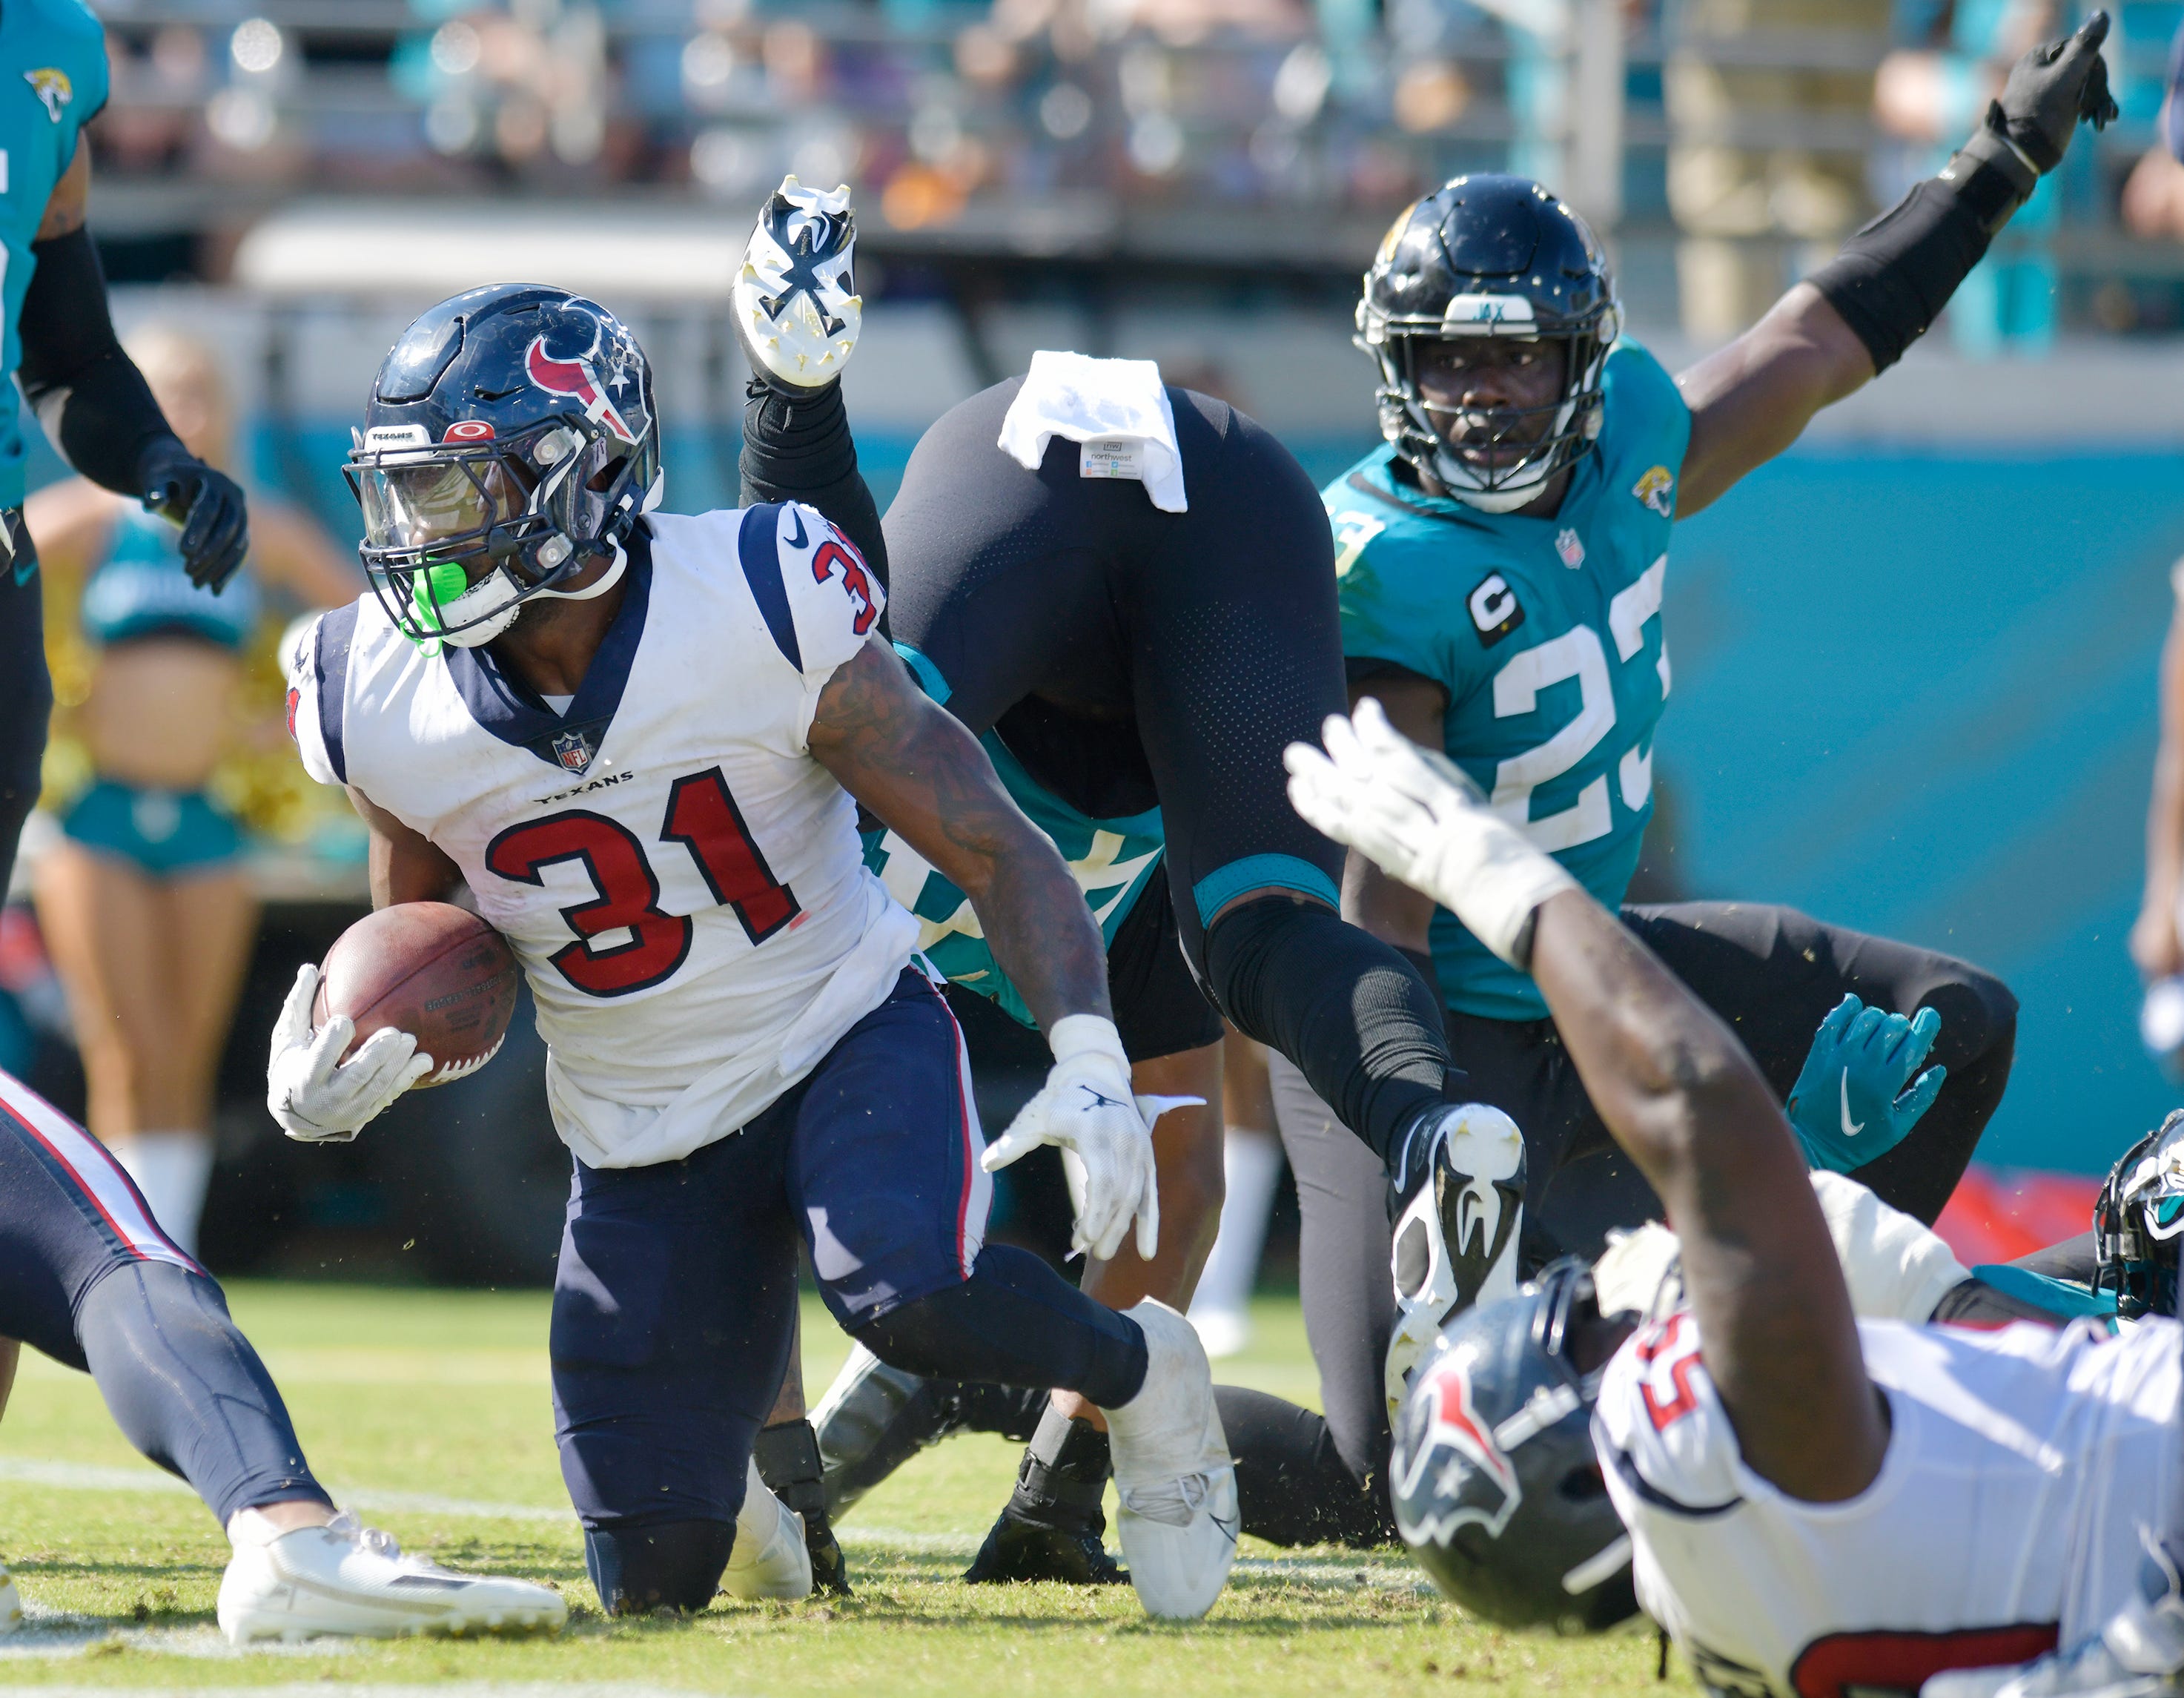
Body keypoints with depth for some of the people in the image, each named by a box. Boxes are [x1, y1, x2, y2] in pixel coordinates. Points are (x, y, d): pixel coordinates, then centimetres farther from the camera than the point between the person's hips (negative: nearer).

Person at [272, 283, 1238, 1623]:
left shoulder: (760, 613, -22)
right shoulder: (387, 707, -12)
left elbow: (998, 852, -17)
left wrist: (1090, 1064, -32)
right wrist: (335, 1084, -17)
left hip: (847, 1034, -3)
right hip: (644, 1130, 3)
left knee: (909, 1290, -36)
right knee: (654, 1585, 0)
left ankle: (1138, 1371, -2)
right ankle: (758, 1445, 38)